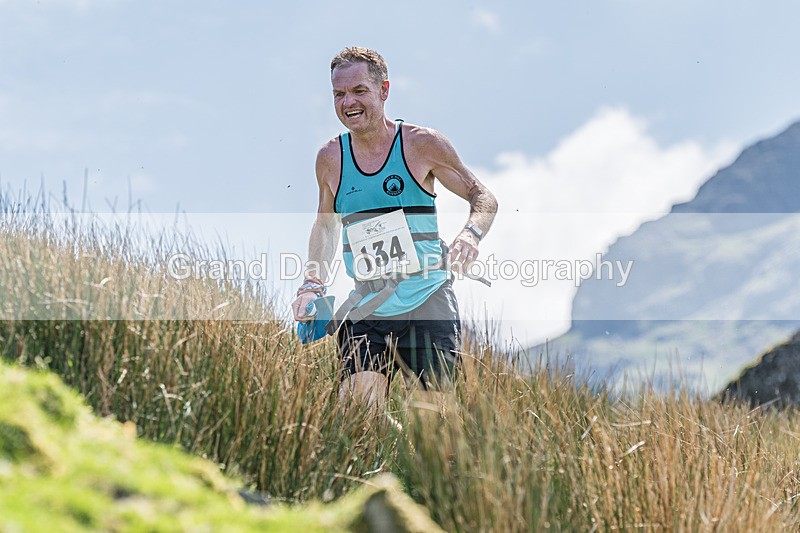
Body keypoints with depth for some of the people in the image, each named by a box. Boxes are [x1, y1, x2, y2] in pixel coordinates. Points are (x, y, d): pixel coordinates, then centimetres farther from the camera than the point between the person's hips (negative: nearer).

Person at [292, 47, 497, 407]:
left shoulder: (421, 144, -2)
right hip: (367, 312, 2)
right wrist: (312, 284, 12)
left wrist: (471, 233, -16)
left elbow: (483, 198, 5)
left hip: (428, 304, -2)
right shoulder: (330, 158, 7)